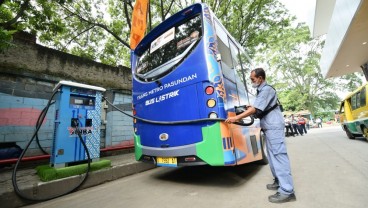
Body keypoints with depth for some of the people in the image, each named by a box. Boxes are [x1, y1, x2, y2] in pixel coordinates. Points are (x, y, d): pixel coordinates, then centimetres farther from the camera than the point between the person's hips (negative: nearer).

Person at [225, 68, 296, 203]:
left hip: (273, 126, -10)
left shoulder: (267, 89, -14)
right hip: (269, 127, 10)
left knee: (278, 155, -8)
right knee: (273, 155, 15)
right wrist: (250, 108, 8)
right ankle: (279, 182, 27)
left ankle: (287, 191, -1)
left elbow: (256, 109, -23)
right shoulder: (261, 90, 17)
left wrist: (236, 117, -24)